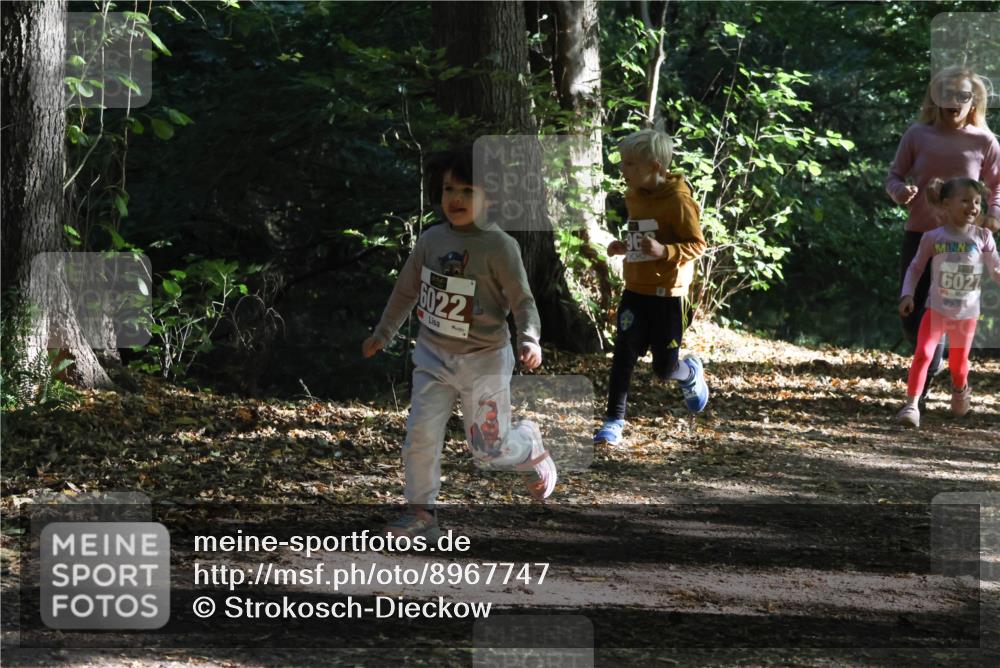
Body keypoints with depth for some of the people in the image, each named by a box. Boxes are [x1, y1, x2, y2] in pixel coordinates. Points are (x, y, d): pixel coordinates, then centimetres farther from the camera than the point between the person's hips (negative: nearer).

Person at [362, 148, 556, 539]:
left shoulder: (500, 246, -13)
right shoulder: (431, 240, 2)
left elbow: (523, 300, -11)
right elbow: (406, 290, 16)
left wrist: (530, 340, -27)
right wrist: (383, 334, 21)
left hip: (483, 359, -4)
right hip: (433, 356, 4)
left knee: (489, 451, 1)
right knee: (420, 437, -8)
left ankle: (531, 447, 35)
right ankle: (421, 514, 7)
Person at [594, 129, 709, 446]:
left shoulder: (677, 200, -16)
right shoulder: (634, 197, 7)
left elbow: (696, 245, -15)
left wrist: (664, 251, -30)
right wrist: (625, 248, 5)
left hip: (667, 294, -6)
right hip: (635, 290, 6)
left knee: (664, 368, 4)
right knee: (623, 356, -5)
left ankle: (691, 373, 37)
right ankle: (614, 420, -1)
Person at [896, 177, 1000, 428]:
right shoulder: (933, 238, -7)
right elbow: (916, 267, 2)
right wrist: (908, 294, -9)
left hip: (967, 313, 1)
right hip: (937, 309, -1)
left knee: (959, 361, 14)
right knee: (923, 353, -18)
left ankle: (960, 390, 48)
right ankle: (912, 405, -16)